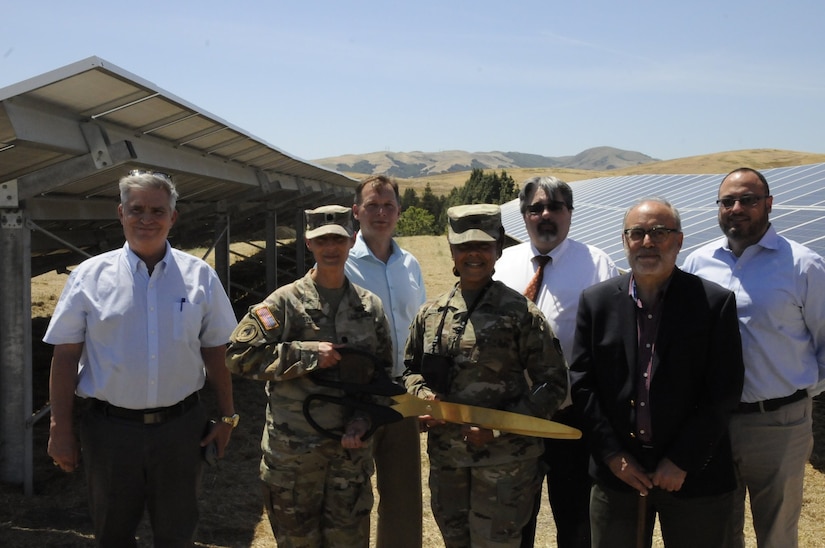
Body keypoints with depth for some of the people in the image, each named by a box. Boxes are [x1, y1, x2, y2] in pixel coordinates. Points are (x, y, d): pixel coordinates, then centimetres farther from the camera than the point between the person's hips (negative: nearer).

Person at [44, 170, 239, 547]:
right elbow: (65, 356, -1)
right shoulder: (89, 276, -3)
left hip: (180, 427, 1)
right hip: (109, 428, 0)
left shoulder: (199, 277, 0)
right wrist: (60, 430, -3)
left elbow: (216, 351, 5)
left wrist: (227, 417, 6)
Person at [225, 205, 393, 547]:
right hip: (292, 451, -2)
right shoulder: (285, 302, -6)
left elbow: (383, 374, 9)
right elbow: (239, 355, -11)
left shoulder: (370, 307, 5)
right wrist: (307, 354, -16)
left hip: (351, 448, 3)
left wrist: (363, 420, -7)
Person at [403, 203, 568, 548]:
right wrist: (423, 396, -5)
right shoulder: (430, 314, 7)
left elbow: (552, 384, -6)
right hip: (445, 458, 5)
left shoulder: (521, 313, -7)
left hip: (503, 459, -4)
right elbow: (411, 369, 18)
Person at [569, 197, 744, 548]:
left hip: (695, 477, -1)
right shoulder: (596, 301, 1)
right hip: (616, 474, 2)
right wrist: (613, 454, -6)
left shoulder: (715, 302, -5)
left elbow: (724, 391, -7)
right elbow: (582, 384, 0)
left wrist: (682, 461, -10)